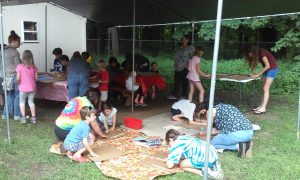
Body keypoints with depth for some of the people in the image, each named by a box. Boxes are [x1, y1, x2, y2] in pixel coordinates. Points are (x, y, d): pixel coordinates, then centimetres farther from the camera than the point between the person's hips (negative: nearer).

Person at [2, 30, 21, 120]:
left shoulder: (4, 51, 9)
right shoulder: (15, 52, -15)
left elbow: (4, 65, 13)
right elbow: (18, 66, -15)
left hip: (7, 76, 8)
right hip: (15, 76, -8)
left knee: (10, 96, 15)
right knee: (17, 96, 3)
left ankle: (6, 114, 19)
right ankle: (17, 115, 10)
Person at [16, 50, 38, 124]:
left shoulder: (20, 66, -13)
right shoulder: (34, 67, -4)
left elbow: (18, 78, -14)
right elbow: (36, 78, 0)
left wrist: (19, 83, 6)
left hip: (23, 88, -2)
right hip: (32, 87, 3)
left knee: (22, 102, 14)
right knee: (31, 102, 15)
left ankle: (23, 117, 7)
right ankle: (33, 118, 15)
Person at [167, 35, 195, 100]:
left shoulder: (191, 48, -7)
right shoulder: (181, 47, 16)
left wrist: (187, 64, -21)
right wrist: (176, 64, 11)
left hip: (185, 68, -8)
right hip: (178, 68, 8)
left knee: (184, 82, 2)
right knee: (176, 81, 11)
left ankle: (183, 95, 12)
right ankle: (175, 95, 19)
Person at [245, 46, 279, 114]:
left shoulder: (262, 53, -22)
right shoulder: (257, 54, 4)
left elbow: (267, 66, -24)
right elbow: (255, 64, 12)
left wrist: (258, 74, -20)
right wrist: (251, 73, -5)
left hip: (272, 69, -9)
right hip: (267, 70, 9)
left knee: (266, 89, -13)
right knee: (263, 88, 6)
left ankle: (263, 108, -14)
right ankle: (261, 106, 9)